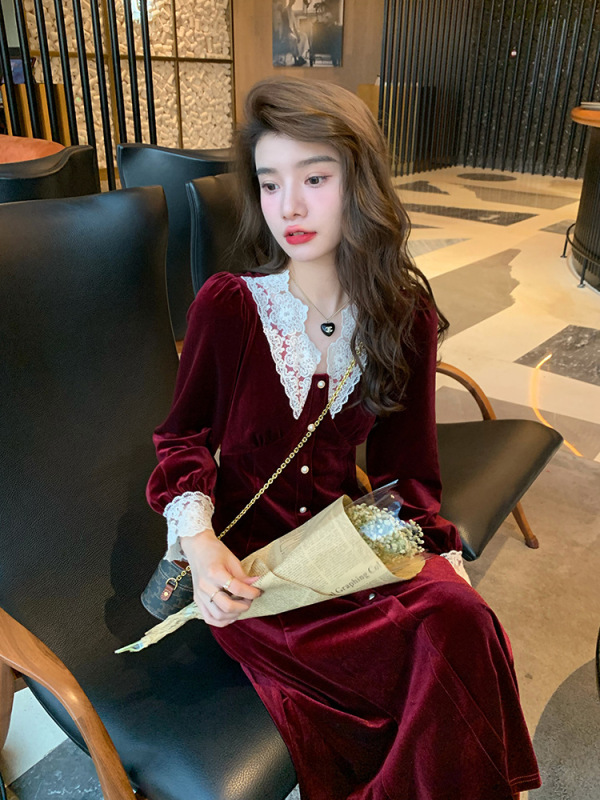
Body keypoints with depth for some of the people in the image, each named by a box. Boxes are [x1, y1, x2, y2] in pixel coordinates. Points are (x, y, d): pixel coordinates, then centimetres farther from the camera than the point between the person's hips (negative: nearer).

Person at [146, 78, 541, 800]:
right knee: (445, 639, -23)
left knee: (461, 619, -23)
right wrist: (198, 541, -13)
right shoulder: (225, 306, -9)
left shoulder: (404, 317, -1)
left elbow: (405, 465, 7)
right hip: (243, 558, -3)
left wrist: (441, 565, -4)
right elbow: (184, 434, 3)